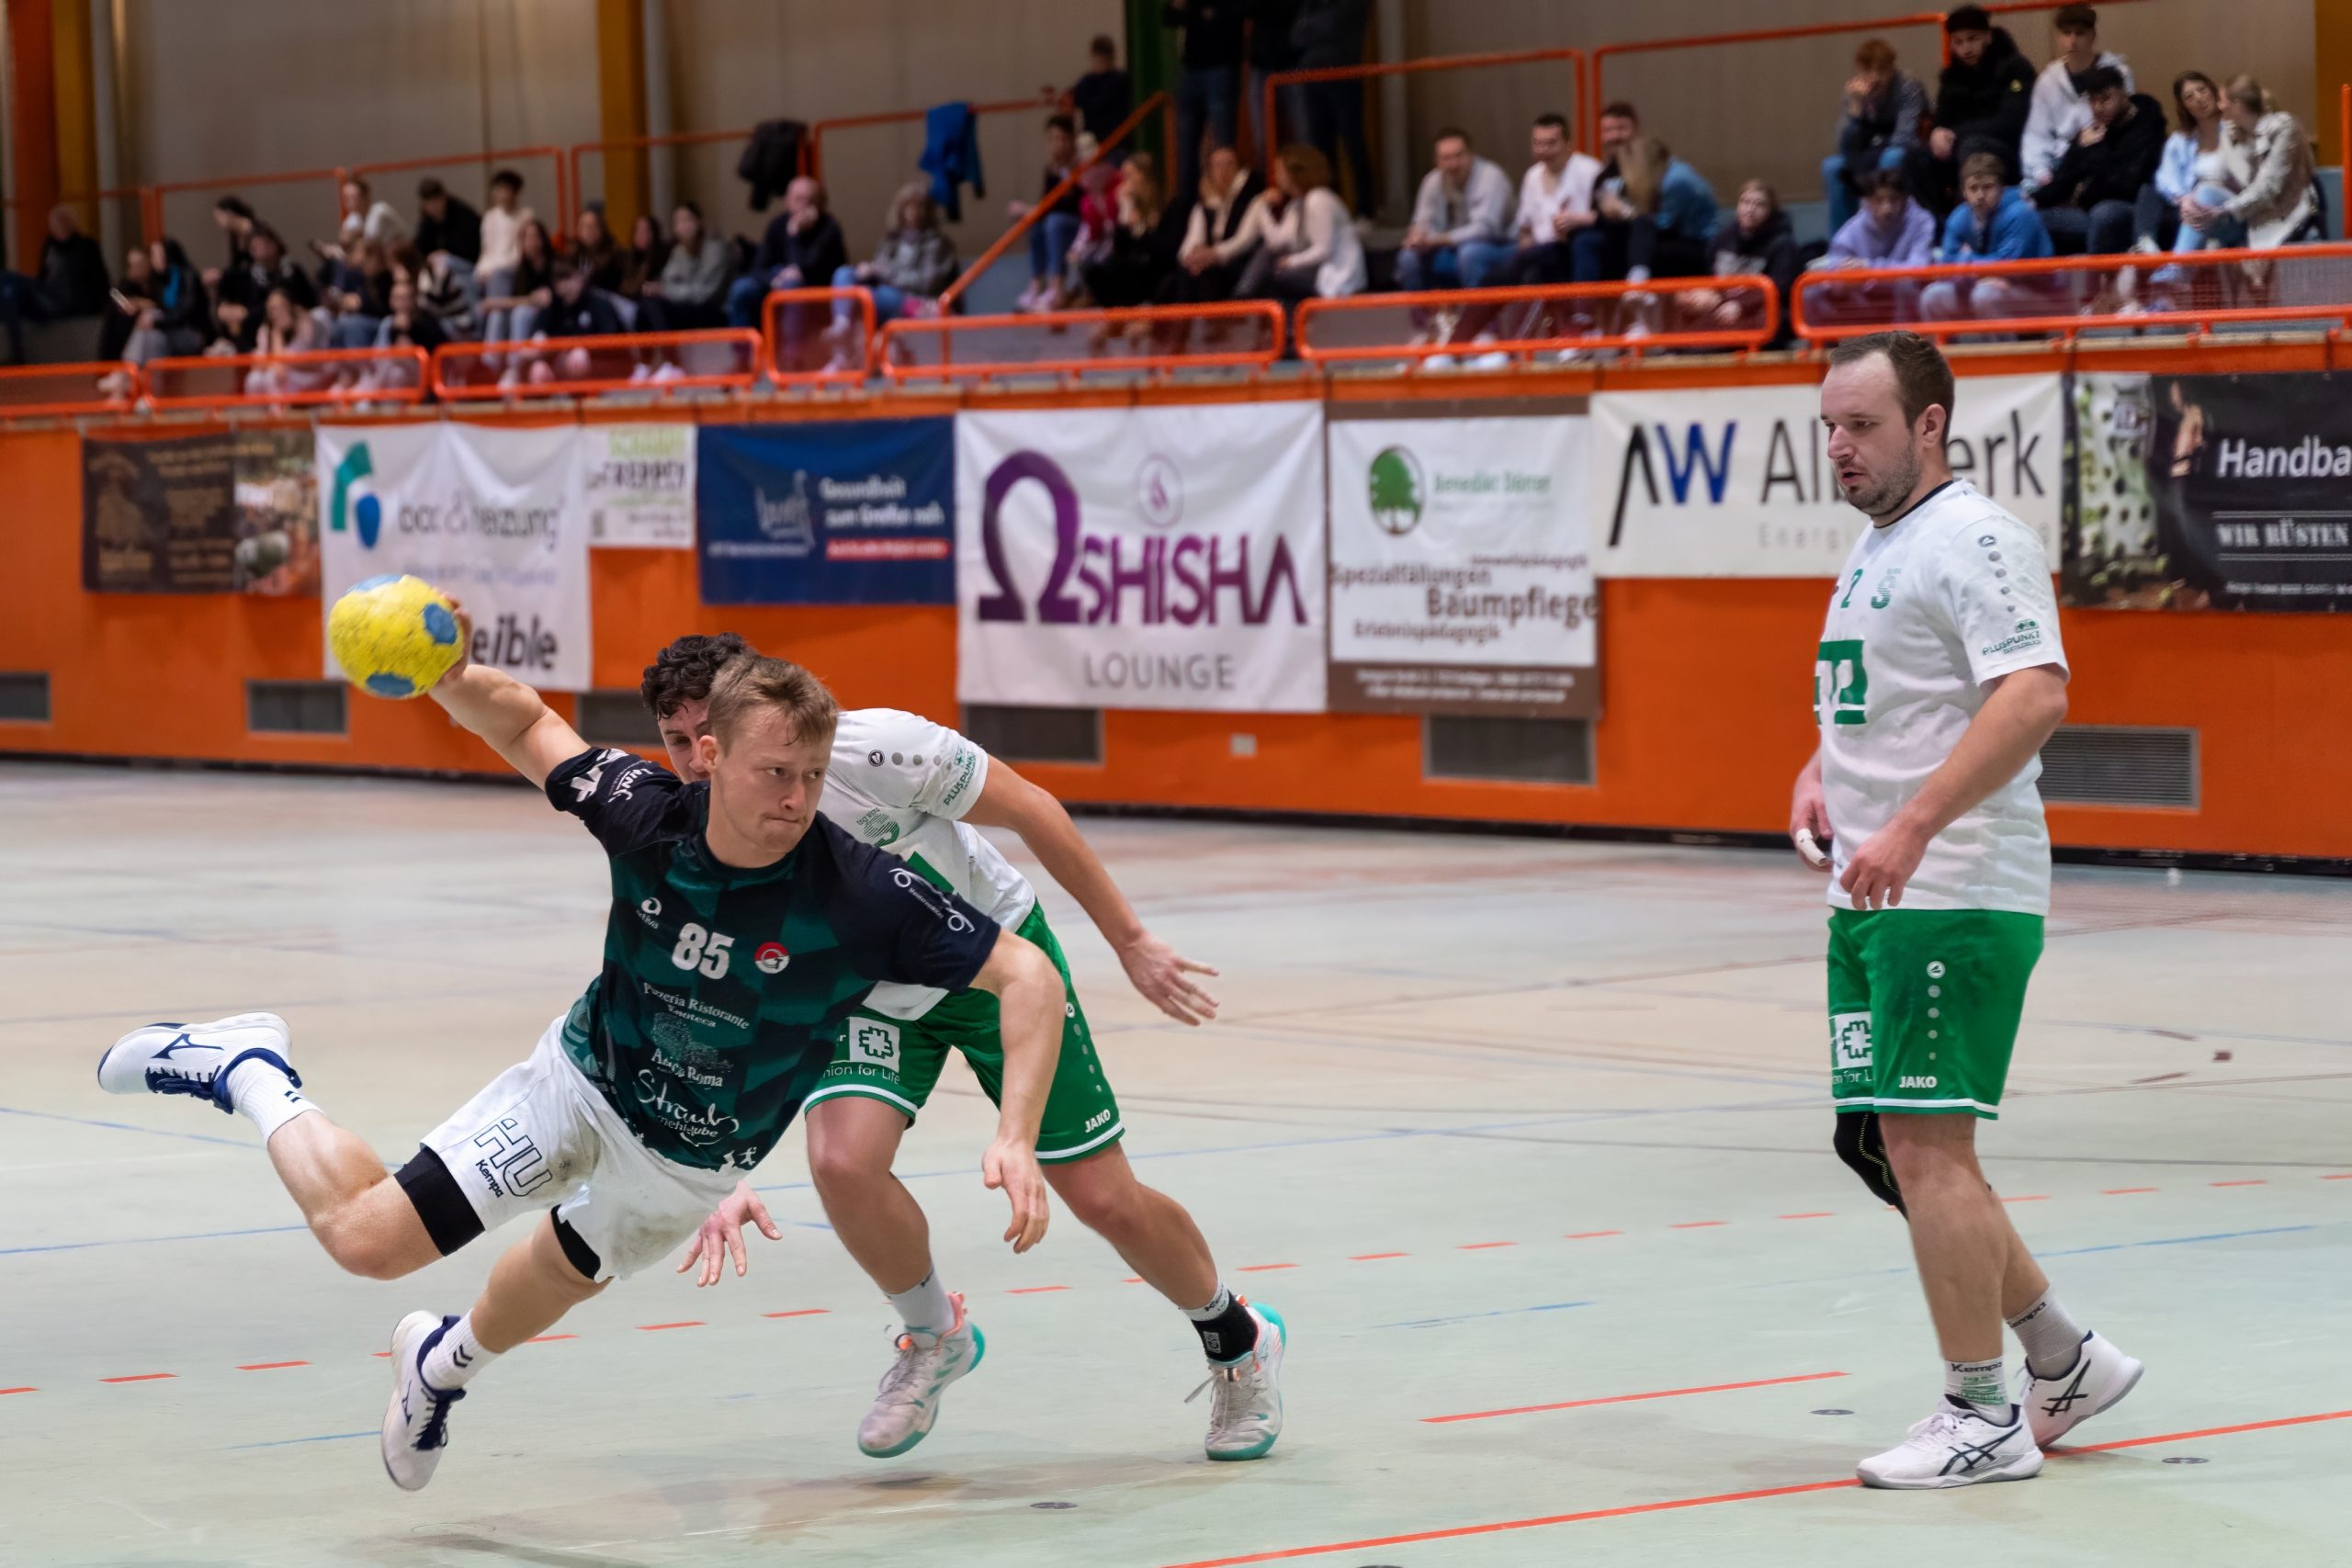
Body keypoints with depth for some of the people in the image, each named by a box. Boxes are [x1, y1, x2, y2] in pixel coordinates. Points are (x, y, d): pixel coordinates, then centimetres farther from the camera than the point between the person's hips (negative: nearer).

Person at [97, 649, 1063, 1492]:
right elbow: (525, 723, -8)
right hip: (585, 1083, -1)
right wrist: (451, 673, -29)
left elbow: (1029, 975, -29)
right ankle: (245, 1069, 19)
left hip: (691, 1166, 1)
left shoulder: (863, 895, -32)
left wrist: (1015, 1139, -39)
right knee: (364, 1238, -8)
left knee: (548, 1290, 23)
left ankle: (446, 1363, 59)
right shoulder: (645, 813, -25)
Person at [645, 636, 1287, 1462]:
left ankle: (1238, 1340, 29)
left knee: (1106, 1201, -1)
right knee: (841, 1160, -26)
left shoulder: (868, 750, -33)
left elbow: (1030, 809, -19)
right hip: (864, 988, 3)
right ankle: (933, 1338, 4)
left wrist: (1129, 943, -12)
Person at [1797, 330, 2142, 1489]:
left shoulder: (1973, 539, -13)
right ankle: (2064, 1361, 24)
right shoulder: (1875, 546, 17)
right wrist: (1821, 772, 13)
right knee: (1881, 1147, 12)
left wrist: (1912, 826, -32)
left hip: (1957, 901, -10)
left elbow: (2036, 696, -26)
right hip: (1871, 902, 10)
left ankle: (1985, 1418, 0)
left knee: (1926, 1146, -9)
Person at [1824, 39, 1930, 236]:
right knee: (1832, 165, -19)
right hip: (1873, 163, 4)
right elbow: (1848, 149, -14)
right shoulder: (1857, 92, -6)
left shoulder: (1908, 86, -18)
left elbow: (1903, 140, -25)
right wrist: (1855, 108, -27)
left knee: (1892, 157, -36)